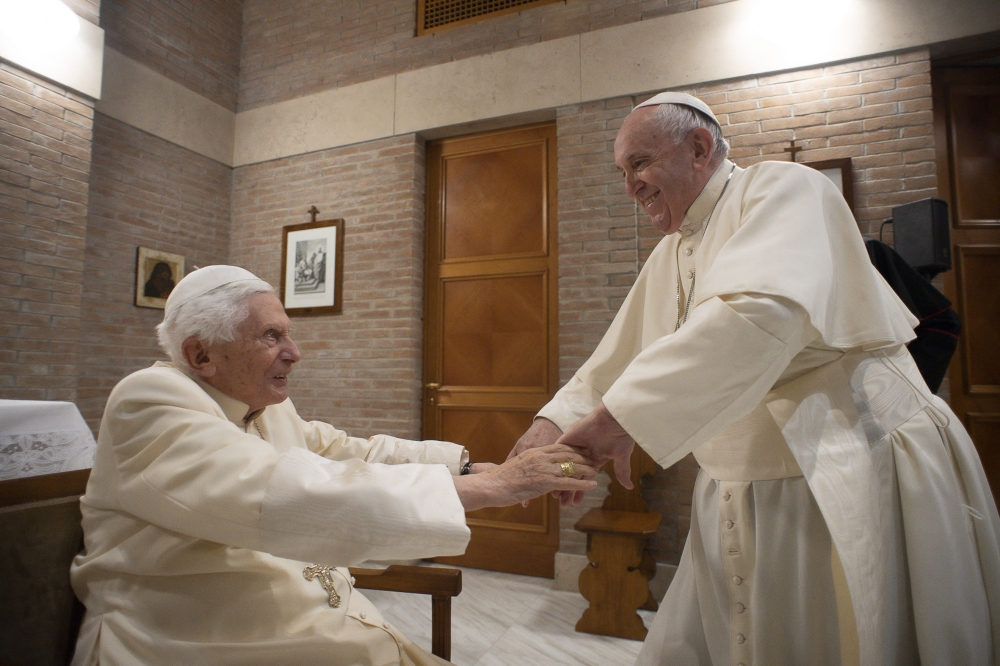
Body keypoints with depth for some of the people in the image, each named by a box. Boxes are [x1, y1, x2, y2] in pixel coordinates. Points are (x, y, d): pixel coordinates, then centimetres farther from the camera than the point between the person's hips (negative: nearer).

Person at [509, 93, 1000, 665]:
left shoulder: (784, 189, -11)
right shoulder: (666, 259, 12)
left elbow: (762, 312, -30)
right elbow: (618, 361, 12)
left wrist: (623, 415, -33)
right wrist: (556, 421, -5)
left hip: (850, 486, -6)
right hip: (738, 503, 7)